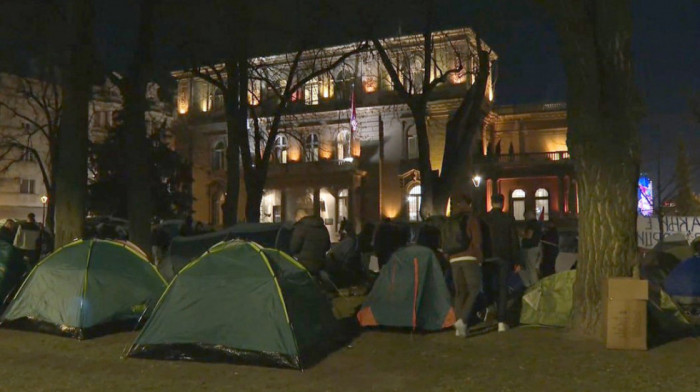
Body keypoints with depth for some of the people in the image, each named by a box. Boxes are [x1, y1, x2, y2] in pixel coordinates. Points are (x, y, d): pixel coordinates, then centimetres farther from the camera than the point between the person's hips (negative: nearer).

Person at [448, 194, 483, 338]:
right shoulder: (471, 219, 0)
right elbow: (477, 241, -7)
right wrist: (480, 257, 2)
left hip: (454, 259, 5)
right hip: (469, 258, -5)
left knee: (459, 291, 9)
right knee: (474, 289, -1)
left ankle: (460, 327, 5)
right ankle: (462, 319, -18)